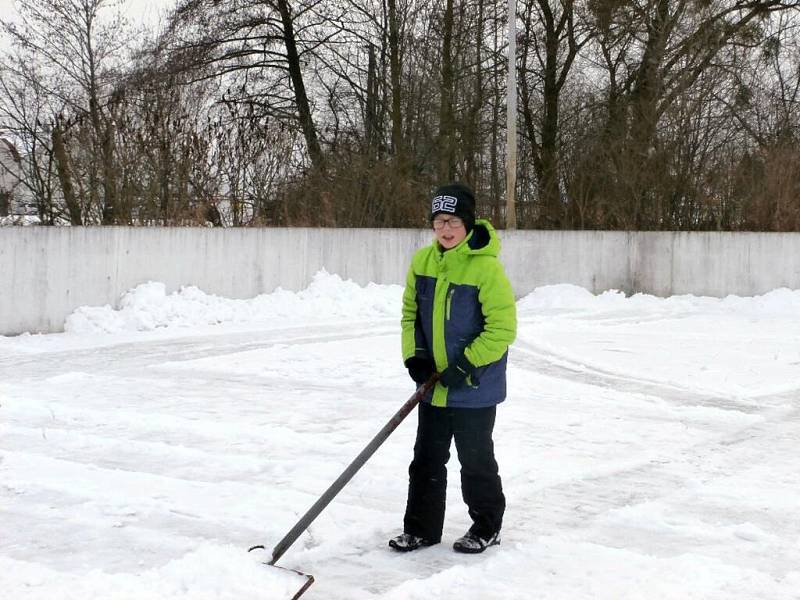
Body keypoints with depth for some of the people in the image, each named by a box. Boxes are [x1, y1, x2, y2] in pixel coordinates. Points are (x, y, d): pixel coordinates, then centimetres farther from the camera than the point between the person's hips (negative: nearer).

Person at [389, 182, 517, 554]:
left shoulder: (486, 267, -18)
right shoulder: (422, 261, 0)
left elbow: (502, 328, -18)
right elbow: (410, 313, 11)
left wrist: (464, 366, -19)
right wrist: (414, 355, -3)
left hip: (475, 387, -6)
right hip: (433, 384, 6)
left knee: (475, 459, 8)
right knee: (427, 457, 12)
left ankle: (487, 527, 25)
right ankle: (422, 528, 24)